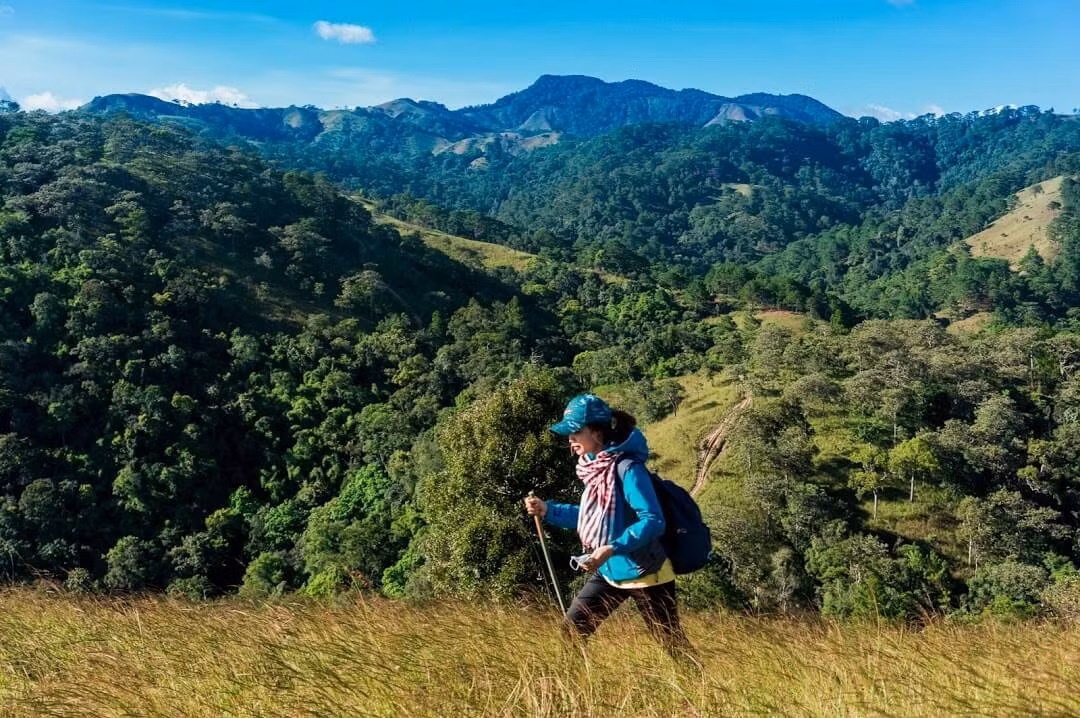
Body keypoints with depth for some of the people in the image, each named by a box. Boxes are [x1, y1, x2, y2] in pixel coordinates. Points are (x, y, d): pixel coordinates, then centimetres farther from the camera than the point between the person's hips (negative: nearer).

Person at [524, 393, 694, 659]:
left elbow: (653, 522, -27)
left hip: (645, 575, -8)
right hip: (609, 573, 8)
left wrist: (612, 549, -34)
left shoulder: (627, 469, -24)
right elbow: (591, 516, 13)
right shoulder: (596, 469, 2)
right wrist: (548, 510, 5)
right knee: (571, 629, 10)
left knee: (672, 644, 5)